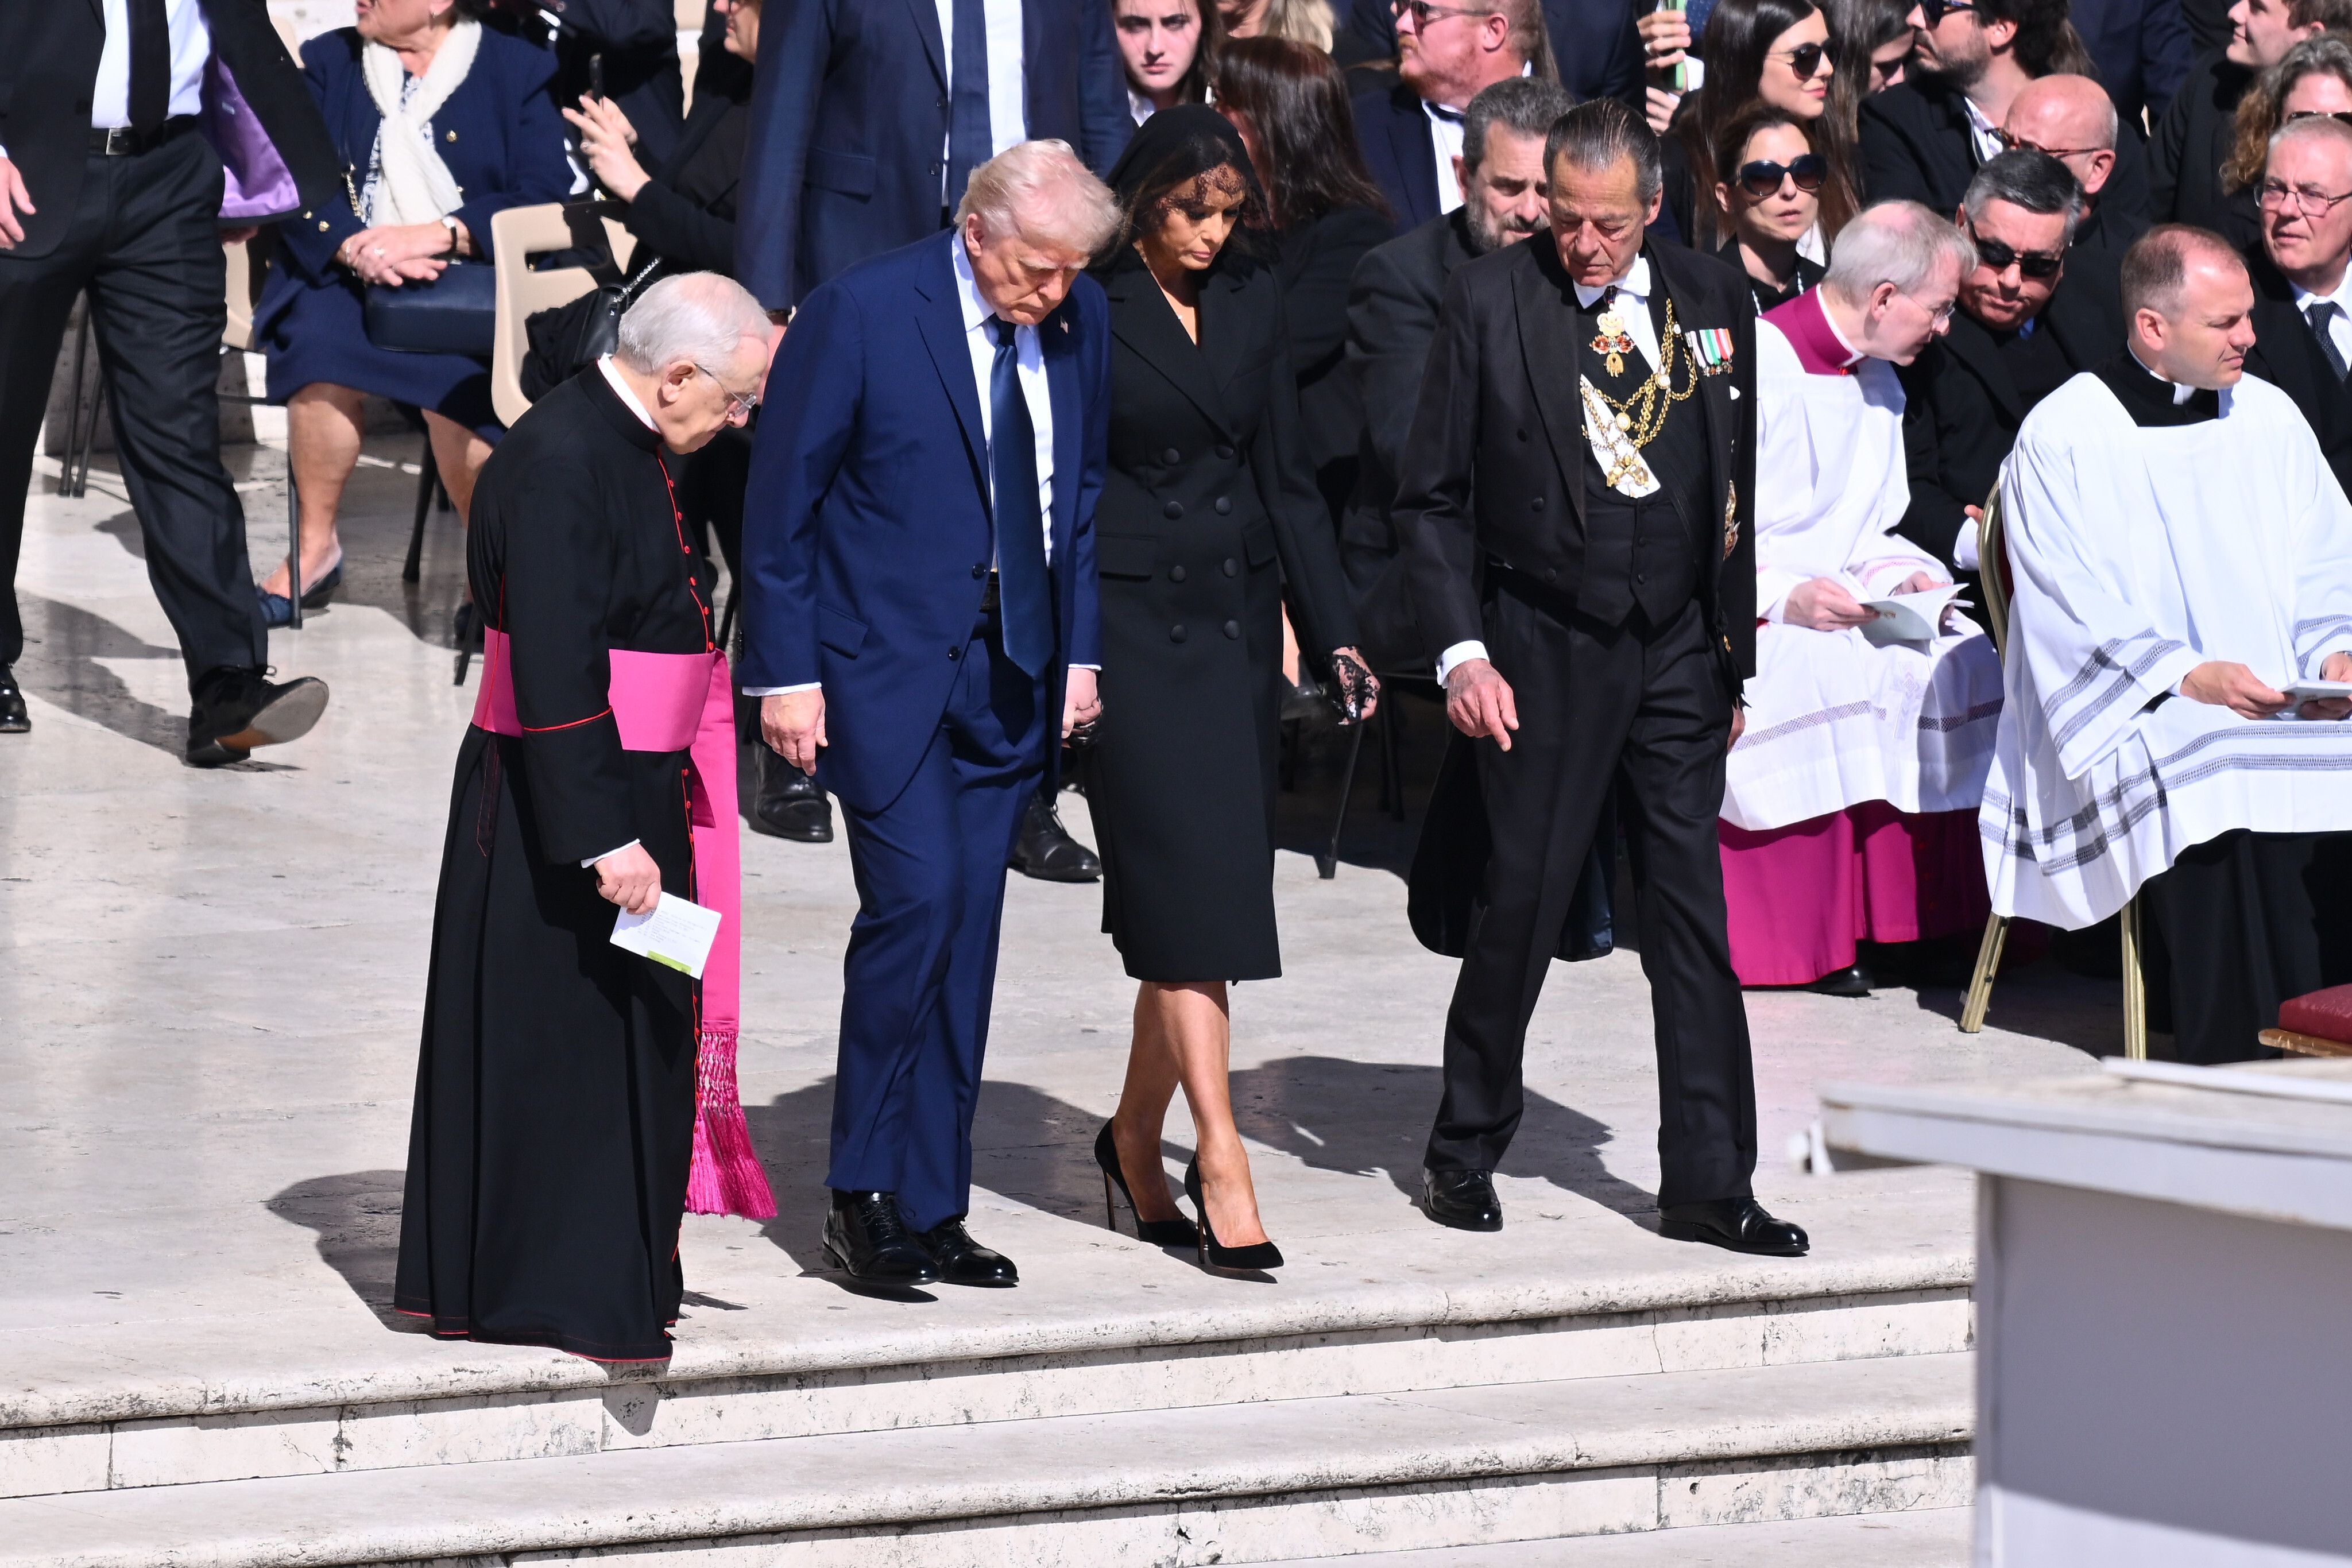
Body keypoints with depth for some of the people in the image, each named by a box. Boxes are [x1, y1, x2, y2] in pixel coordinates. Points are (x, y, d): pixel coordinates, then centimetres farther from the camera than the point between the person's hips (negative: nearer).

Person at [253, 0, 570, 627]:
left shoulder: (520, 70, 8)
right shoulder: (327, 61, 15)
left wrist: (436, 234, -19)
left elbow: (542, 197, -5)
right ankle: (315, 546, -16)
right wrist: (354, 247, -18)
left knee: (456, 376, -34)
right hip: (350, 272, 2)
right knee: (321, 342, -32)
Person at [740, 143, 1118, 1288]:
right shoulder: (859, 315, -12)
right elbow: (780, 503, -8)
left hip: (1010, 676, 5)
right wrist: (786, 671, -10)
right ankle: (860, 1197, -4)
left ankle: (929, 1210, 11)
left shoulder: (1079, 323, 5)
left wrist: (1080, 651, 11)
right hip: (884, 667, -5)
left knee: (966, 935, 5)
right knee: (917, 901, -16)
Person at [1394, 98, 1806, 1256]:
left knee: (1695, 915, 1)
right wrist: (1463, 652, -9)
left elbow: (1743, 485, 10)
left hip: (1678, 651, 3)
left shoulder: (1713, 302, 5)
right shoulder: (1489, 303, -4)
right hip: (1540, 653, -3)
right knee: (1517, 908, 2)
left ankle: (1708, 1183, 6)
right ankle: (1464, 1152, 21)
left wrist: (1739, 652, 7)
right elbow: (1433, 498, -1)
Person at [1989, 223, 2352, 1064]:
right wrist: (2189, 678, -22)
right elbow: (2074, 617, -8)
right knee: (2217, 781, -35)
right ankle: (2233, 1071, -30)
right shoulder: (2060, 440, 0)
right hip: (2135, 712, -4)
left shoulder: (2269, 418, 15)